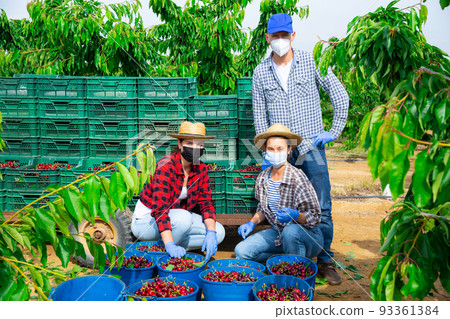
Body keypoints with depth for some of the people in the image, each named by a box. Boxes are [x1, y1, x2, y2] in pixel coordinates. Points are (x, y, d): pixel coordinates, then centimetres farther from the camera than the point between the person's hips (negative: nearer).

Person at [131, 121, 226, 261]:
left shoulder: (201, 169, -5)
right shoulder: (165, 167, -25)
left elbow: (206, 202, -5)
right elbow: (160, 209, -32)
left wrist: (211, 233, -22)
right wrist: (170, 245, -42)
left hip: (178, 216, 6)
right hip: (147, 218, -6)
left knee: (219, 232, -10)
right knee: (183, 217, -37)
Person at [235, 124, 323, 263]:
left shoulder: (298, 178, -20)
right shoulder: (262, 178, -2)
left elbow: (315, 217, -16)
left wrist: (295, 215, -35)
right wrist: (252, 223, -2)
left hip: (308, 235, -5)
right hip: (277, 233, 6)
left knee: (290, 231, -39)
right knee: (241, 251, -10)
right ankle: (286, 255, 7)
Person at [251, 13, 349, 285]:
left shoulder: (311, 63, 0)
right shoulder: (261, 72, 6)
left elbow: (340, 95, 4)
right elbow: (259, 115, 8)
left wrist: (334, 132, 0)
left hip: (312, 148, -1)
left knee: (322, 208, 0)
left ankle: (325, 261, 17)